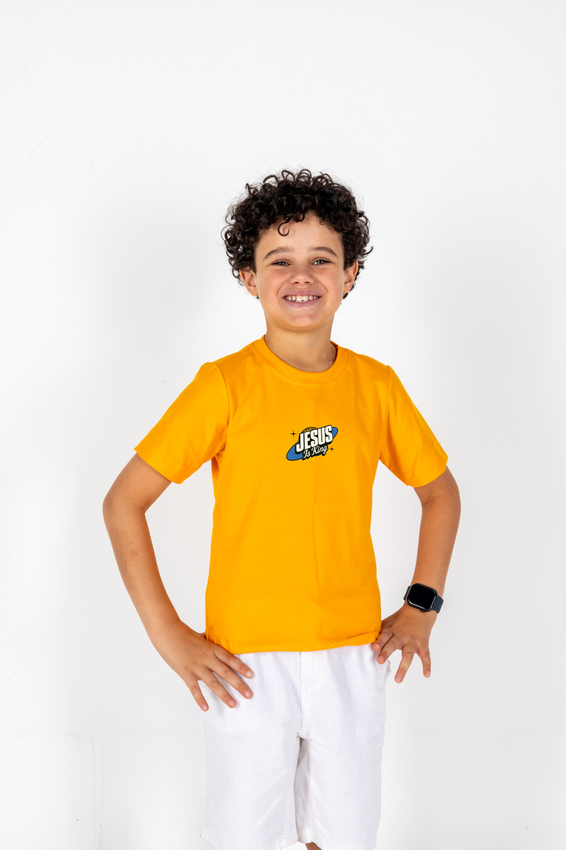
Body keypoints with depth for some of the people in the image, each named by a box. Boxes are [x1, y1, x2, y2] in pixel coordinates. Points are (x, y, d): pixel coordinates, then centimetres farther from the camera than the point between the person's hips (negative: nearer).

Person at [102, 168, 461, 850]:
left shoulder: (376, 385, 1)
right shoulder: (225, 386, -9)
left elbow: (440, 491, 15)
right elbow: (123, 503, -7)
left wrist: (421, 607, 6)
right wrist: (166, 632, -11)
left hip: (353, 657, 3)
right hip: (247, 662, -3)